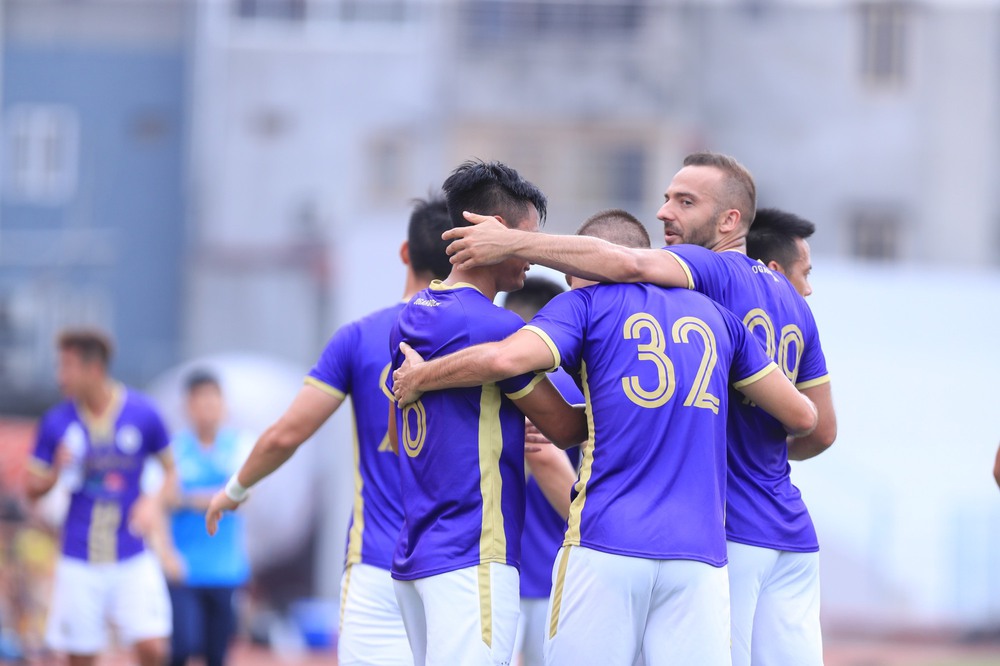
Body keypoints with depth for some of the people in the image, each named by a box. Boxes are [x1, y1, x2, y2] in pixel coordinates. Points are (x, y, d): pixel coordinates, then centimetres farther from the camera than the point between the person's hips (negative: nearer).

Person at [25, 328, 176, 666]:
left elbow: (171, 470, 9)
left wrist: (154, 501, -10)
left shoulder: (142, 414, -3)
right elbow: (32, 489, 6)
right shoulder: (57, 422, -1)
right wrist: (58, 471, -15)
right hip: (79, 561, 1)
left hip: (132, 557, -1)